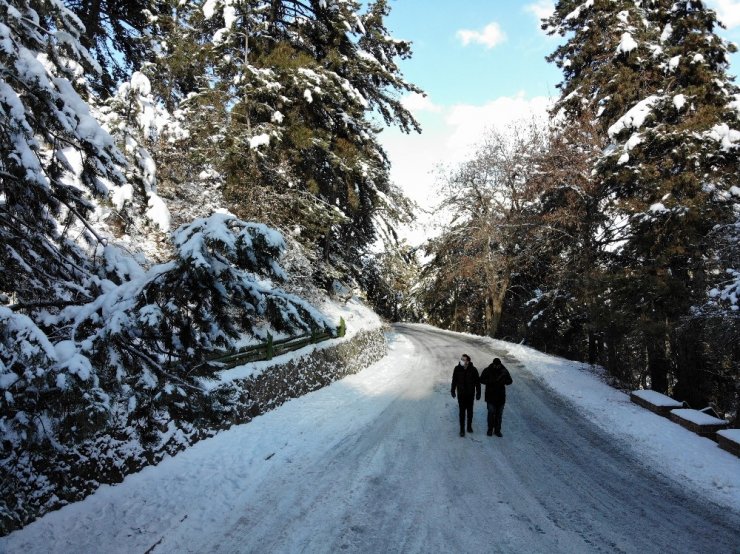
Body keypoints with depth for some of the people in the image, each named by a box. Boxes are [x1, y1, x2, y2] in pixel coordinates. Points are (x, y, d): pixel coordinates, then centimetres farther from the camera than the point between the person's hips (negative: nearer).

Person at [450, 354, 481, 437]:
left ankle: (469, 426, 33)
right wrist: (453, 391, 8)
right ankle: (462, 429, 10)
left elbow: (477, 382, -4)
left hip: (470, 394, 0)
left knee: (470, 411, 14)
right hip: (461, 394, 0)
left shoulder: (473, 370, -13)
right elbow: (454, 380, 2)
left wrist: (478, 393, -2)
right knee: (462, 411, 1)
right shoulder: (457, 369, -10)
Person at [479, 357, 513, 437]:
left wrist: (504, 381, -20)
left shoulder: (504, 371, -4)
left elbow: (510, 381, 3)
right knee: (491, 413, 0)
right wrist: (490, 381, -21)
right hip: (490, 396, -2)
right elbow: (481, 380, -5)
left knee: (499, 414, 9)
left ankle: (497, 430, 22)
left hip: (501, 396, 2)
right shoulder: (487, 371, -8)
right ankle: (490, 429, 16)